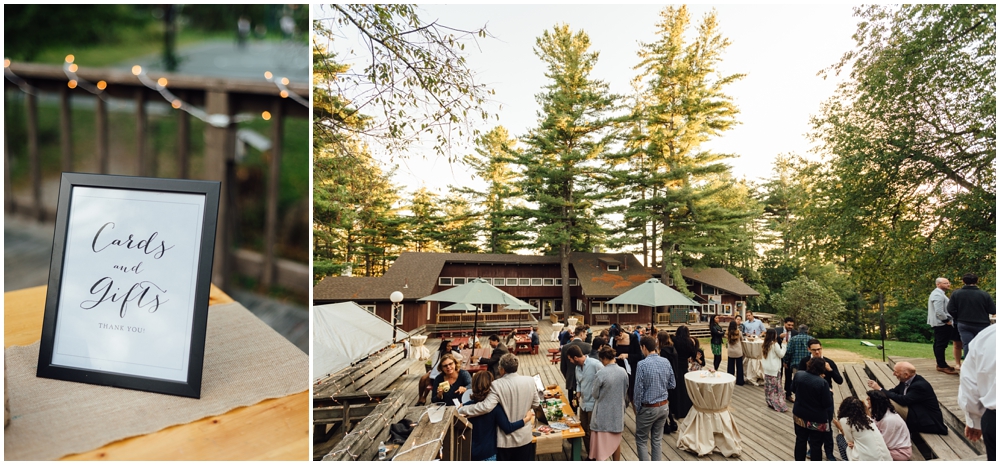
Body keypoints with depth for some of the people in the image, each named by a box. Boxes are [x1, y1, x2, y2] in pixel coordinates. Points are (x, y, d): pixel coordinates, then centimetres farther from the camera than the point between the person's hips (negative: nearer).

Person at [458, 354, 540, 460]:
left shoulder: (497, 385, -21)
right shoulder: (530, 381, -9)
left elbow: (486, 406, -31)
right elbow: (535, 403, 3)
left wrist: (462, 410, -21)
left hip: (505, 440, -3)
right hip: (524, 436, 3)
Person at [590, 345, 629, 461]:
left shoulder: (601, 373, -22)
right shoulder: (623, 372, -8)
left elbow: (595, 394, -8)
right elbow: (625, 393, 4)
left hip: (603, 413, -4)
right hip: (618, 412, 4)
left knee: (601, 441, 10)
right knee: (616, 440, 19)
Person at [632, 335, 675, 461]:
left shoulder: (642, 364, -20)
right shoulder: (666, 362, -3)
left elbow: (639, 389, -17)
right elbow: (672, 384, 6)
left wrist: (637, 408, -4)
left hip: (648, 408, -6)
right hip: (664, 406, 6)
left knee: (641, 440, 9)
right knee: (657, 440, 17)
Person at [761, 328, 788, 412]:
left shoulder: (765, 345, 5)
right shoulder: (775, 344, -15)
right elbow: (781, 354, -8)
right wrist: (783, 347, 5)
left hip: (767, 369, 6)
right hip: (774, 369, -6)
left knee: (769, 387, 10)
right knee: (776, 387, -1)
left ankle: (770, 402, 16)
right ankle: (778, 404, 2)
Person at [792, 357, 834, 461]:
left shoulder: (798, 375, -11)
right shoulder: (822, 382, -26)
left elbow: (793, 388, 8)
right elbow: (827, 404, -17)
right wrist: (830, 393, 0)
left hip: (800, 416, 5)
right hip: (817, 420, -4)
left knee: (800, 441, 20)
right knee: (816, 445, 11)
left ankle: (799, 461, 33)